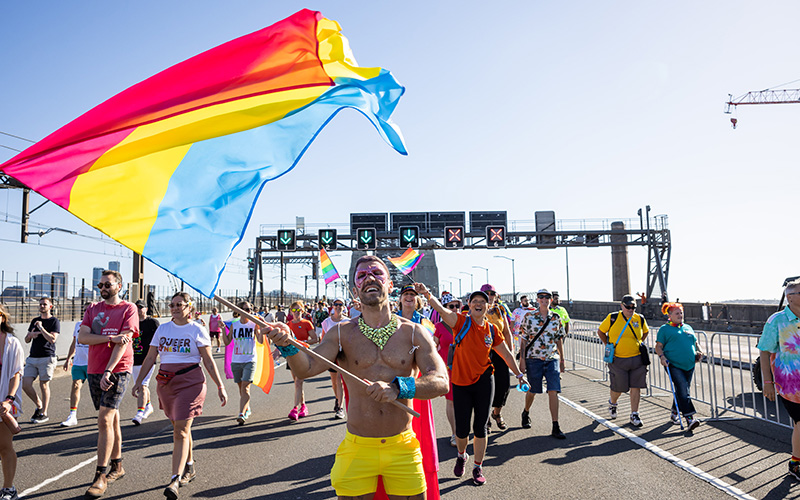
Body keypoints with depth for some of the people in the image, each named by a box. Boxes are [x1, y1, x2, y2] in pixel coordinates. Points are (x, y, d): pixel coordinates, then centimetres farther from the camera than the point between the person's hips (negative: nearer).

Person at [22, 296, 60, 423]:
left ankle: (44, 414, 8)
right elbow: (26, 340, 20)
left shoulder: (54, 321, 0)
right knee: (25, 384, -2)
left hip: (47, 358, -6)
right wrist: (31, 335, -2)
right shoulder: (35, 321, 18)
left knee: (44, 385, -3)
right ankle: (39, 406, 20)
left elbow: (52, 339, -13)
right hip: (32, 357, 6)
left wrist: (41, 328, -16)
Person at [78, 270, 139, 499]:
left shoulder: (128, 309, -2)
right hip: (94, 371, 5)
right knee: (111, 420, 14)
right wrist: (111, 337, -16)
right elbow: (82, 337, -1)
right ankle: (117, 466, 25)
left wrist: (108, 371, -20)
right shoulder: (93, 309, 12)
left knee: (105, 421, -13)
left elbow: (124, 342, -11)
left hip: (118, 371, -5)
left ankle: (101, 476, -8)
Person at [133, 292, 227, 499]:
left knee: (181, 430, -11)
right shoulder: (162, 329, 10)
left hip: (190, 383, -5)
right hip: (166, 383, 5)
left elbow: (209, 361, -1)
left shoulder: (197, 330, -2)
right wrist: (139, 381, 8)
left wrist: (220, 386, -4)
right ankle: (189, 468, 32)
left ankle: (175, 480, -12)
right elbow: (150, 358, 13)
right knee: (179, 427, 15)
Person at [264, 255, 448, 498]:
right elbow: (307, 368, -14)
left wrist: (398, 387, -27)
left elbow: (441, 382, -11)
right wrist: (287, 344, -34)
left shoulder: (414, 333, -1)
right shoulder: (342, 333, 0)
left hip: (402, 449, 0)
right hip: (357, 449, 0)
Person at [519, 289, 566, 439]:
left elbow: (559, 340, 13)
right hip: (533, 359, -2)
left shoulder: (556, 317, 6)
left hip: (552, 359, 2)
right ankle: (526, 413, 38)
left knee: (553, 391, -7)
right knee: (532, 391, 9)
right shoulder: (529, 317, -2)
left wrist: (562, 360, 12)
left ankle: (555, 427, -3)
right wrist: (522, 360, -5)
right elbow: (523, 339, 0)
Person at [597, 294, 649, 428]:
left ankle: (634, 415, 11)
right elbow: (600, 331, 9)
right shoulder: (613, 318, -3)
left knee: (635, 387, 0)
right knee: (618, 388, 4)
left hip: (637, 359, 2)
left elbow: (645, 332, 25)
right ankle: (612, 403, 37)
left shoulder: (640, 319, 4)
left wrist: (637, 344, 14)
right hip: (618, 360, -2)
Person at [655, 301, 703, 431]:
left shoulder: (688, 328, 21)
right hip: (674, 365, -6)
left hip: (689, 366, 6)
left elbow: (695, 342, 28)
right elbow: (658, 346, 0)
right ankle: (690, 418, -20)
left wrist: (699, 352, 8)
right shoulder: (665, 329, 4)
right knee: (682, 390, -16)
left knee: (682, 391, 10)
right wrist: (662, 356, -18)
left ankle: (674, 413, 28)